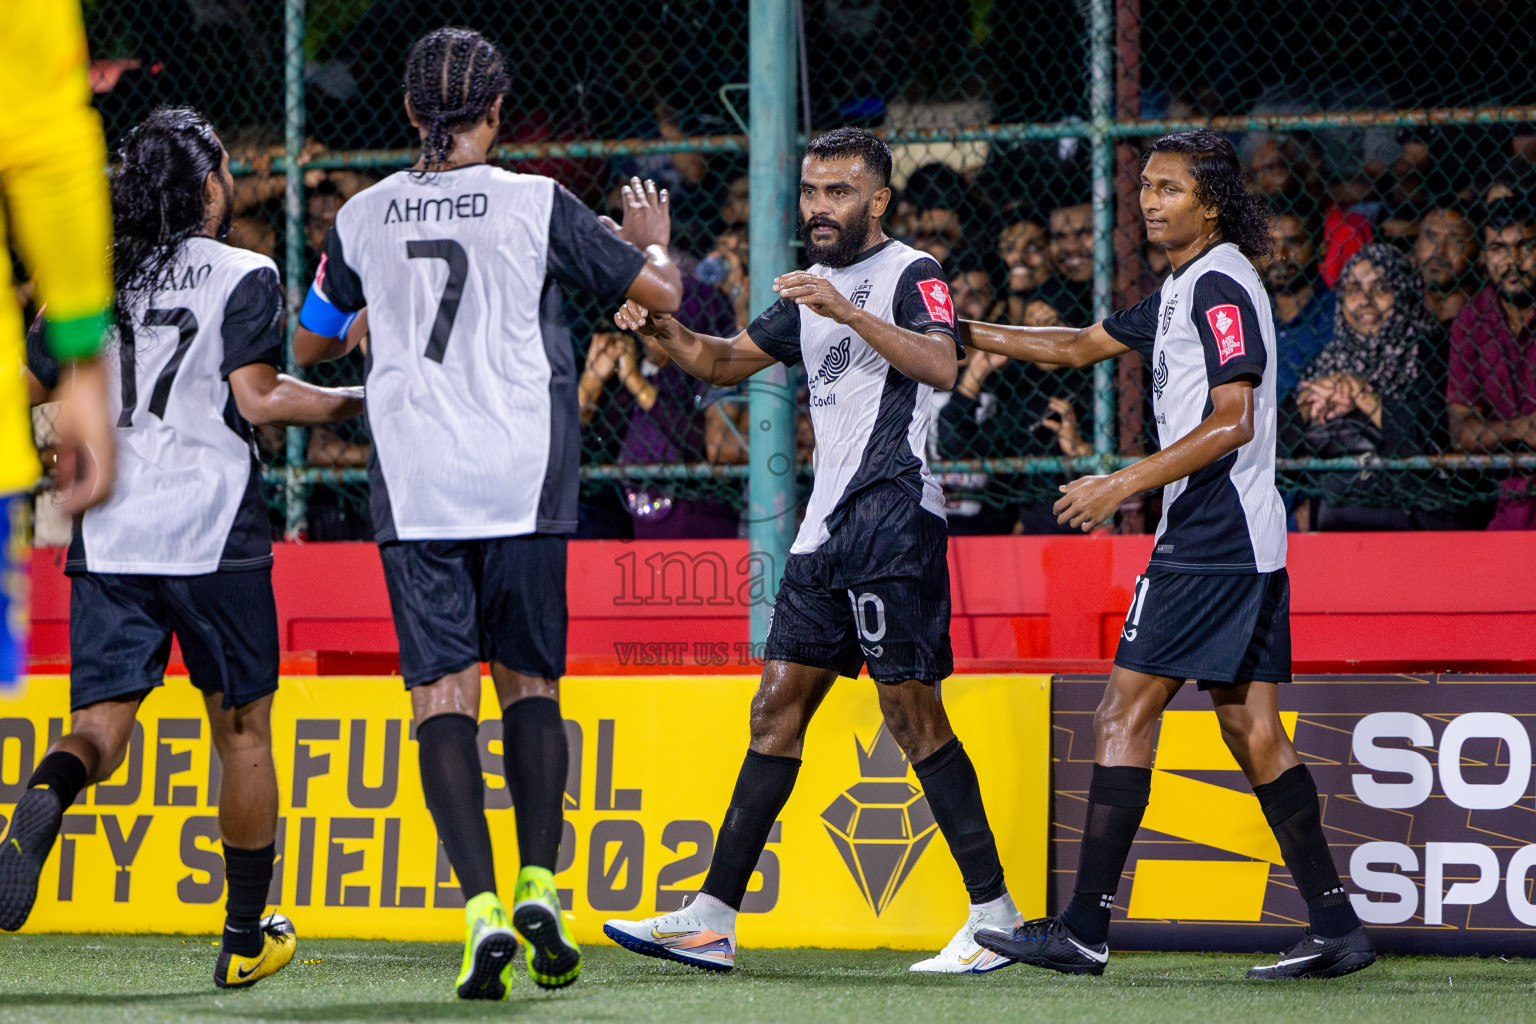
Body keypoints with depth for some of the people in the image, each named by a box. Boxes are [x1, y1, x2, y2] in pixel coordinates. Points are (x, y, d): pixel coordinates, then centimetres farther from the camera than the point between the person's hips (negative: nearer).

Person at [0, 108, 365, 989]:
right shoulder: (243, 277, -3)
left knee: (103, 722, 0)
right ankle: (247, 937, 17)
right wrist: (361, 402, -1)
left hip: (107, 535, 3)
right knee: (243, 729, 10)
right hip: (213, 532, -3)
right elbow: (258, 398, -12)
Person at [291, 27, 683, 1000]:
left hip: (414, 492, 1)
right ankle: (539, 889, 1)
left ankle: (483, 910, -14)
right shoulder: (537, 204, -3)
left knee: (444, 694, -1)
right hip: (522, 483, -1)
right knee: (529, 683, 13)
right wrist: (652, 235, 24)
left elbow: (311, 344, 19)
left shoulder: (364, 216, 4)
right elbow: (663, 292, 2)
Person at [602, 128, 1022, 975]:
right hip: (828, 523, 8)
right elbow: (726, 360, 29)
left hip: (894, 515, -8)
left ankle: (995, 913, -5)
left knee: (911, 710, -10)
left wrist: (848, 311, -31)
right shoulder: (814, 289, 21)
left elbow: (941, 365, -23)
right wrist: (663, 329, 10)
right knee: (778, 706, 6)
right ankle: (712, 919, 5)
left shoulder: (910, 275, -5)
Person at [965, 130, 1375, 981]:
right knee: (1253, 731, 7)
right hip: (1242, 542, 10)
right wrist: (962, 335, 25)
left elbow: (1232, 422, -20)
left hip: (1213, 543, -10)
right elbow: (1081, 346, 30)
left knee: (1124, 714, -9)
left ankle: (1084, 930, -10)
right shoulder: (1183, 290, 19)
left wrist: (1123, 485, -20)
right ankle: (1335, 926, 5)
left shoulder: (1221, 287, -12)